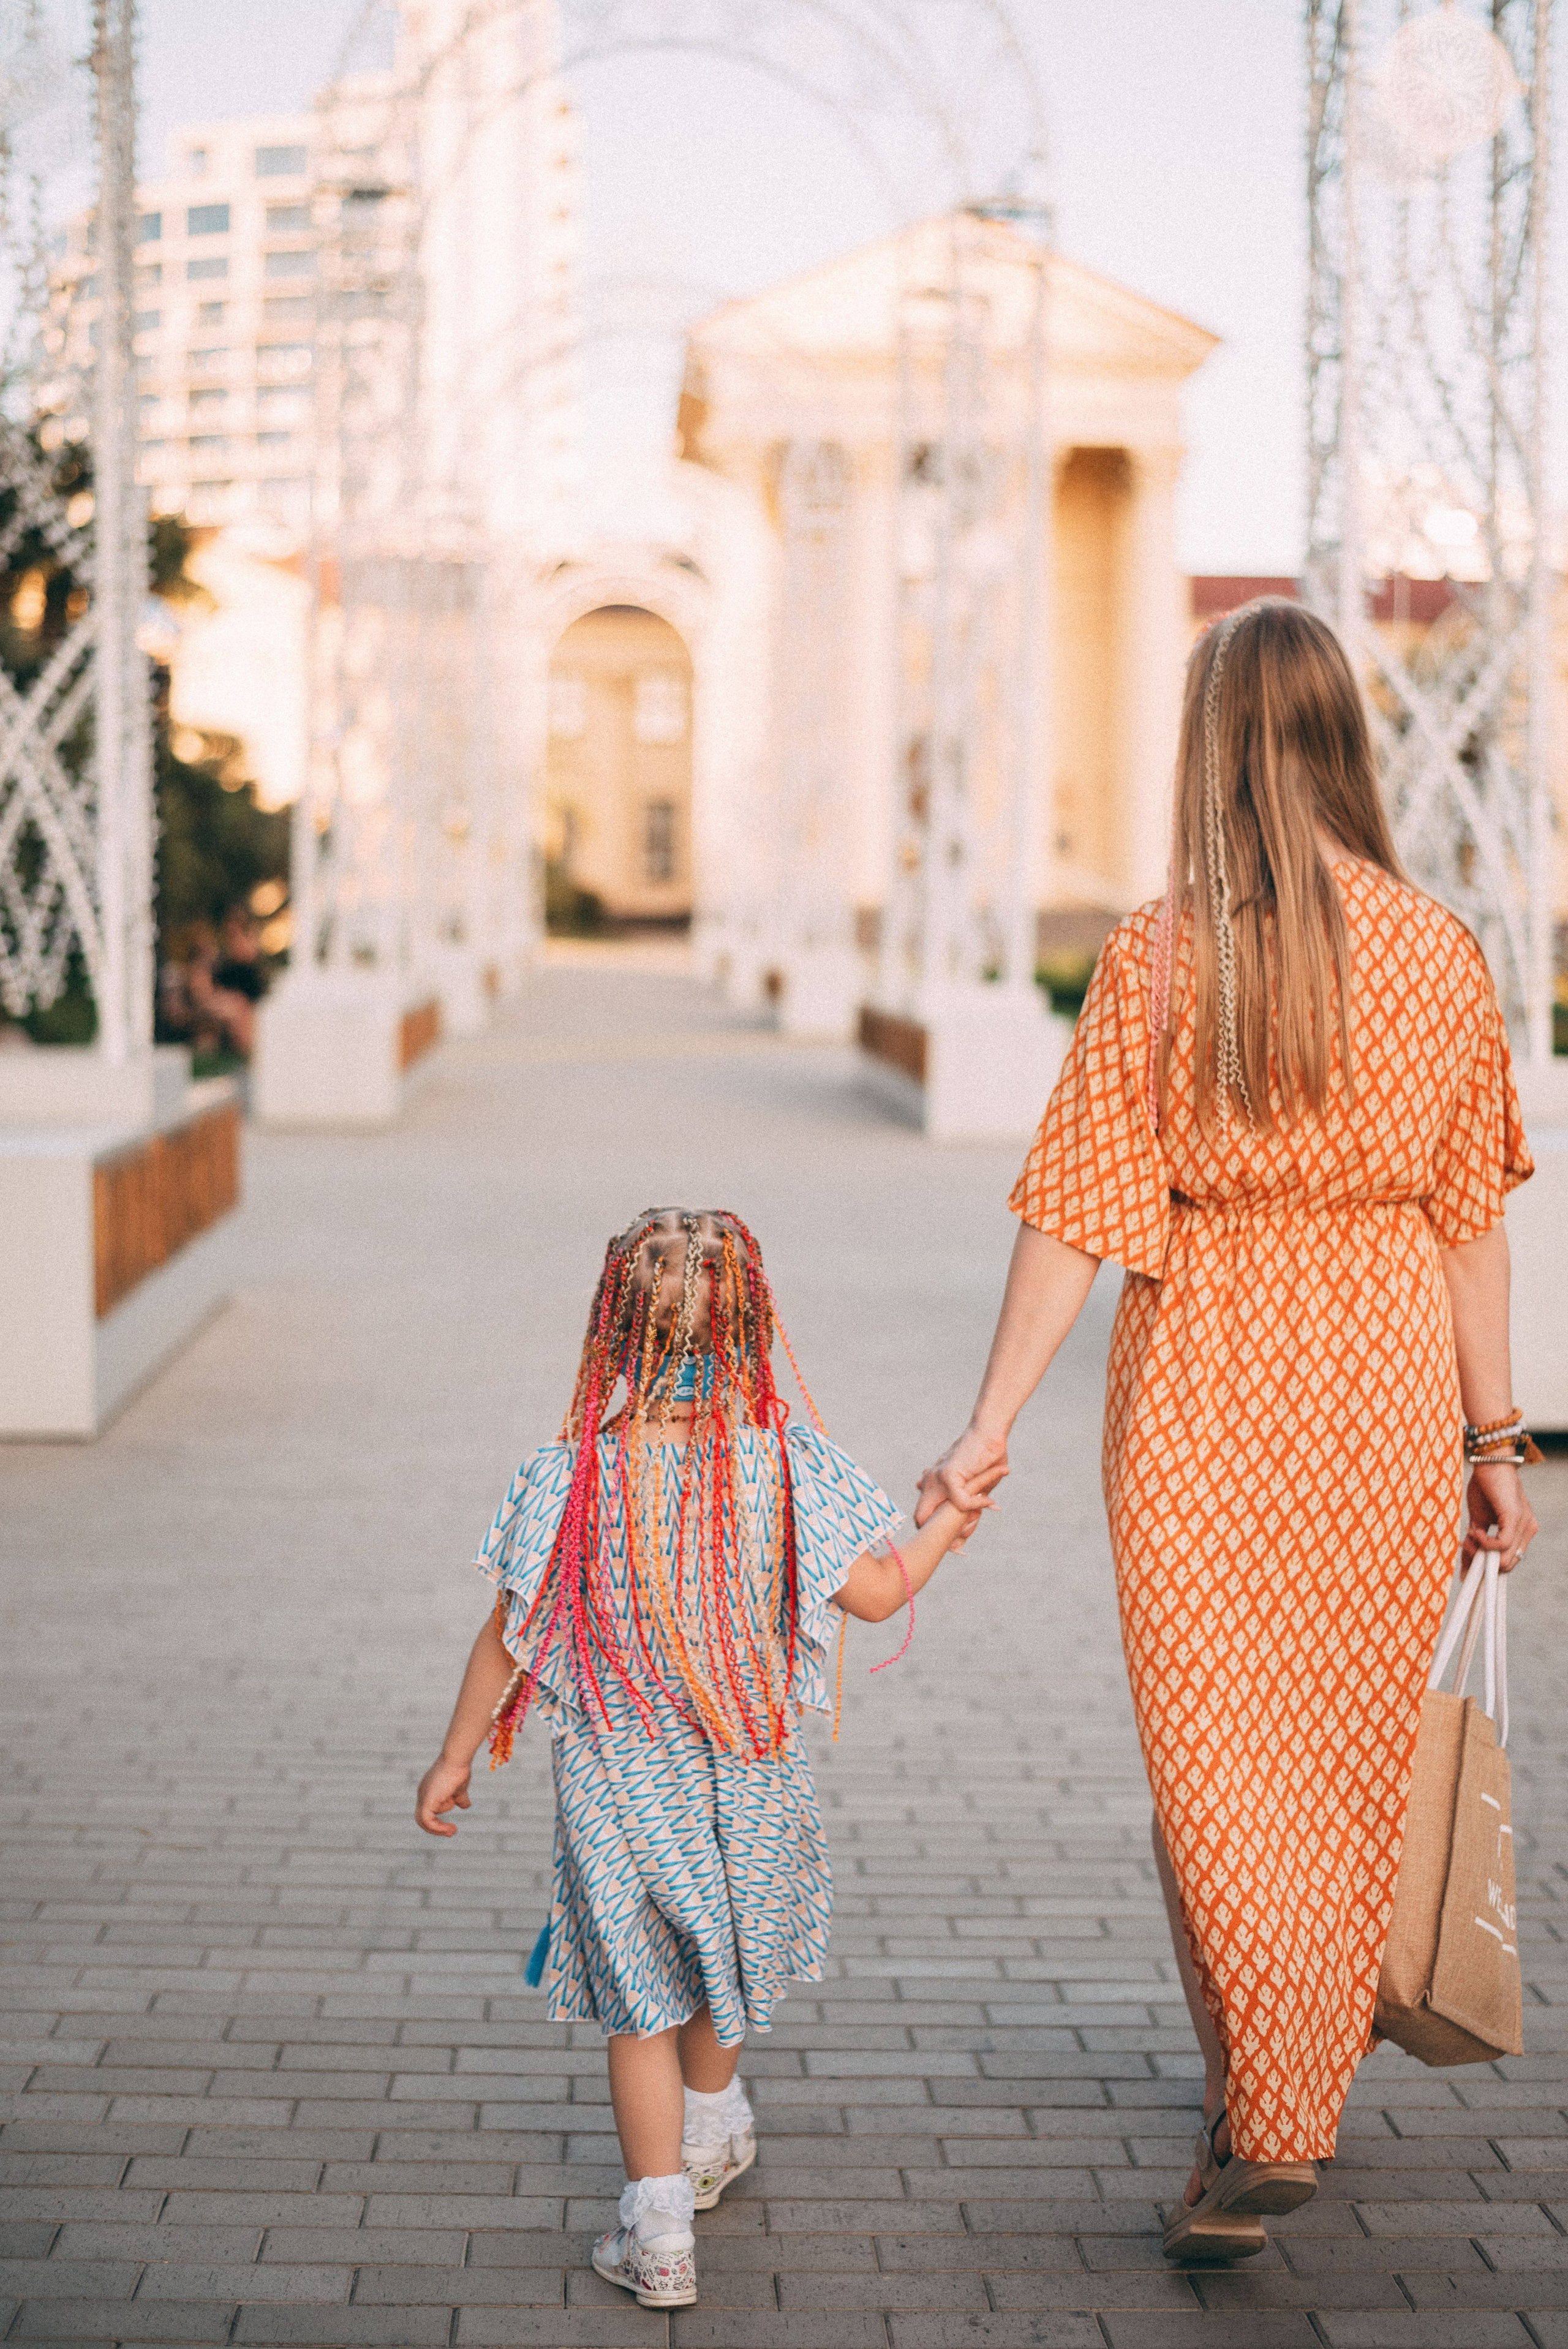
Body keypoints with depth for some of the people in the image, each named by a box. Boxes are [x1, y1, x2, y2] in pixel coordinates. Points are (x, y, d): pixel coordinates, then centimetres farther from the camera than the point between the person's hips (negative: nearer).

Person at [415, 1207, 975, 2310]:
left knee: (642, 1999, 9)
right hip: (750, 1772, 2)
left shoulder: (567, 1480, -16)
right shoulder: (787, 1467, -15)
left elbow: (509, 1638, -9)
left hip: (617, 1781, -2)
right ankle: (710, 2136, 48)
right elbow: (876, 1594, -4)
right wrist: (942, 1532, 17)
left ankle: (660, 2227, 9)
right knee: (726, 1954, 25)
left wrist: (454, 1758, 5)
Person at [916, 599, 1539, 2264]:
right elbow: (1469, 1215, 1)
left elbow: (1078, 1214, -9)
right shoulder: (1438, 951, -3)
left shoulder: (1158, 959, -9)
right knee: (1348, 1754, 15)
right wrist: (1496, 1440, 8)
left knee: (1215, 1754, 9)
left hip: (1203, 1384, -2)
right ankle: (1292, 2089, 28)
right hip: (1386, 1379, 2)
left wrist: (989, 1431, -4)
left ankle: (1265, 2121, 7)